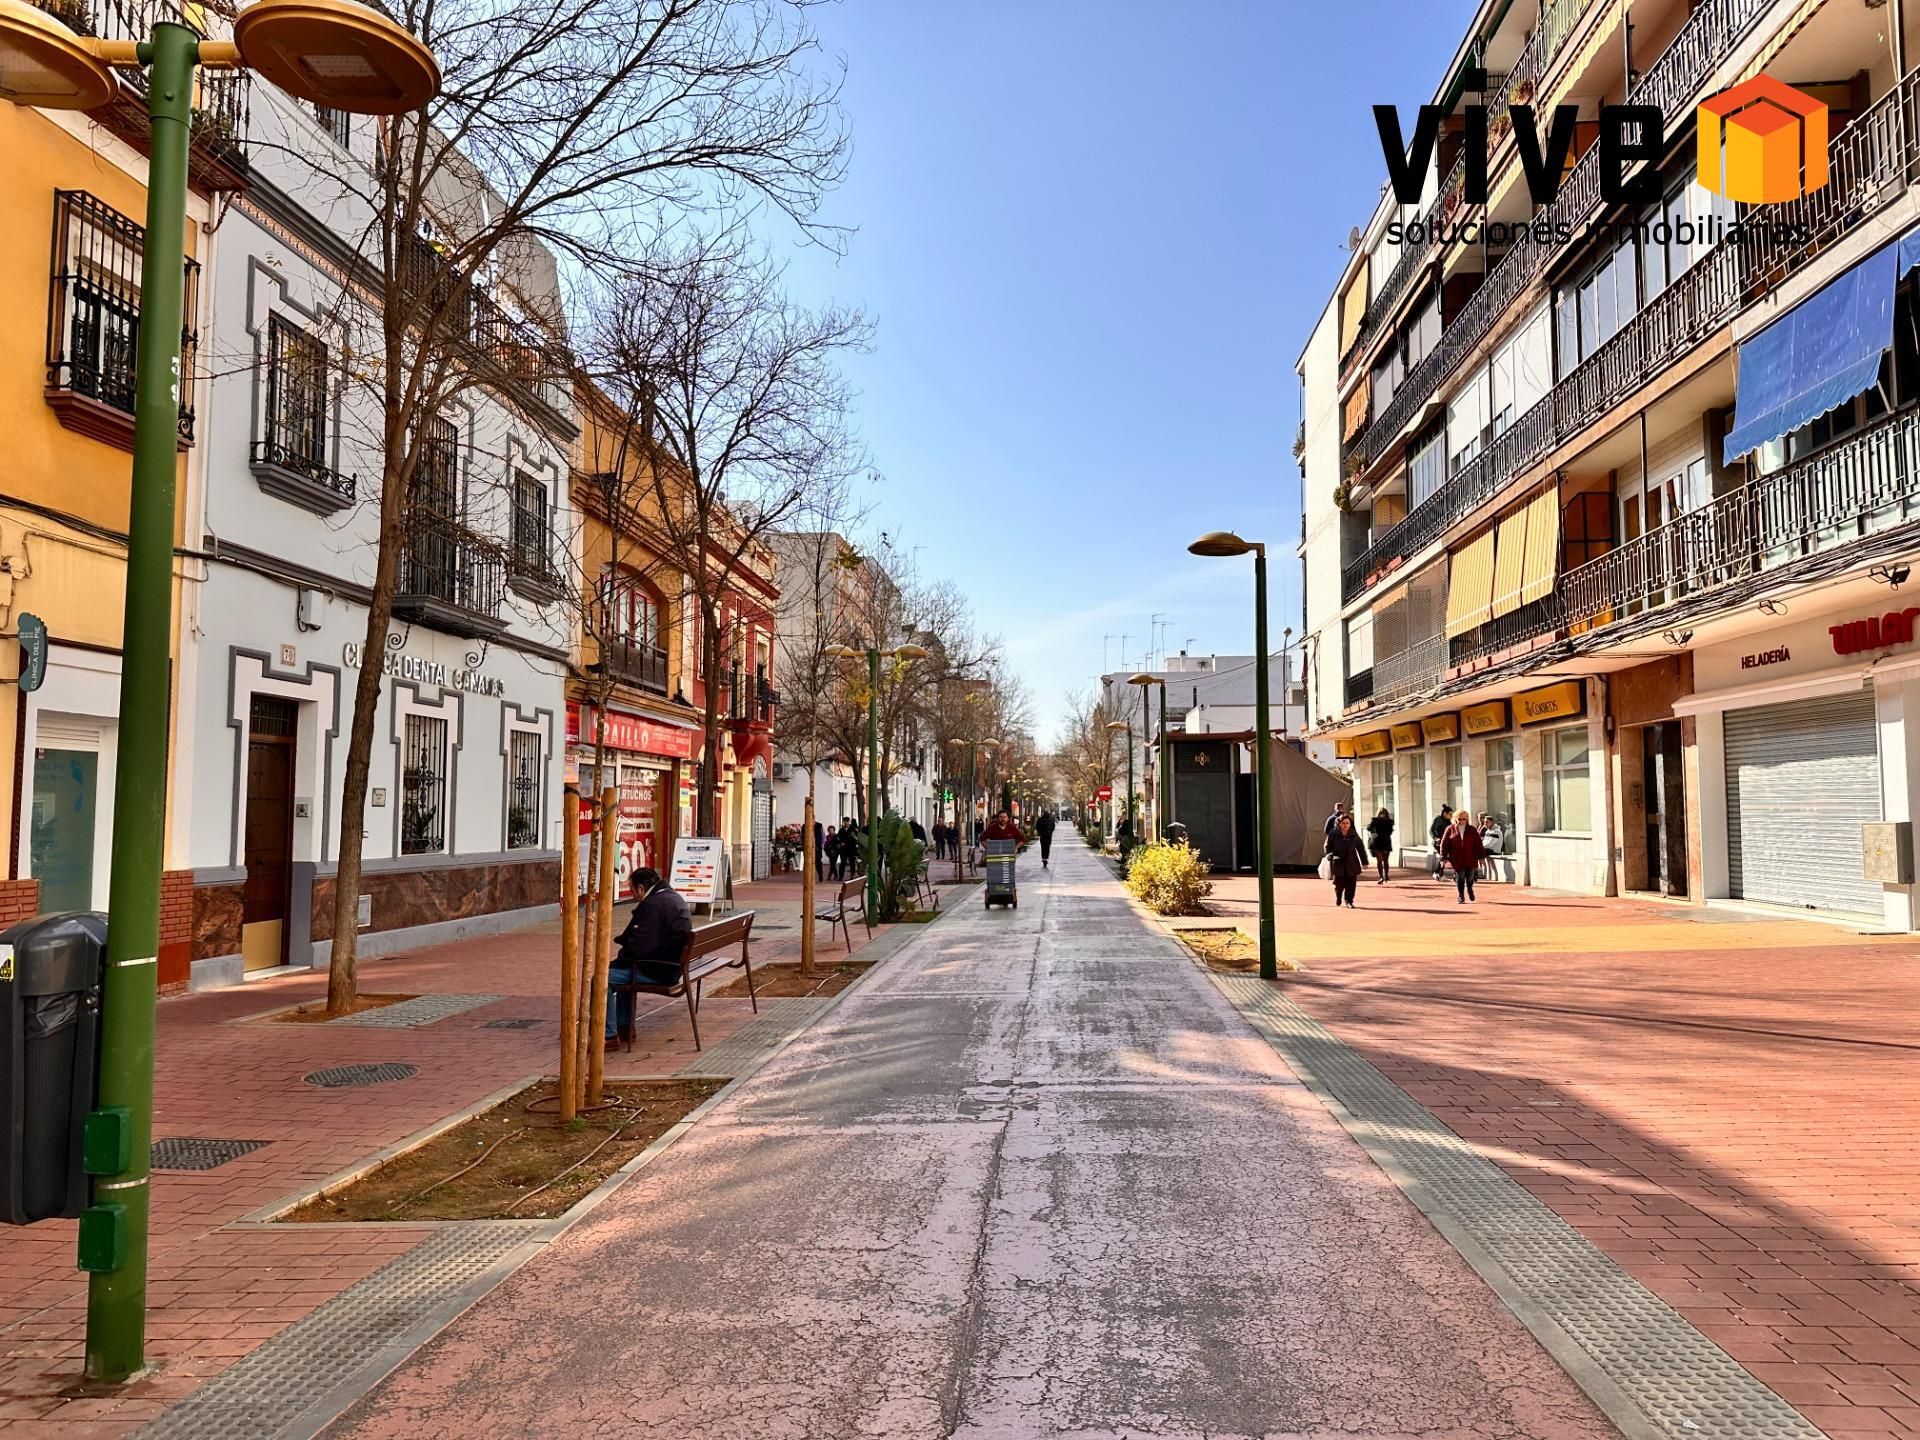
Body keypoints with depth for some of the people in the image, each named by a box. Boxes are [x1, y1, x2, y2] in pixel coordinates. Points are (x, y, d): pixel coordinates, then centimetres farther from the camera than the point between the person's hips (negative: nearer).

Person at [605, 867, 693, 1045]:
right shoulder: (673, 898, 12)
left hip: (658, 971, -11)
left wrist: (620, 955, -3)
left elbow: (638, 947, -22)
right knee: (619, 968, 30)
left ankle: (609, 1036, -6)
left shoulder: (653, 905, -21)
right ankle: (624, 1026, 31)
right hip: (672, 964, 11)